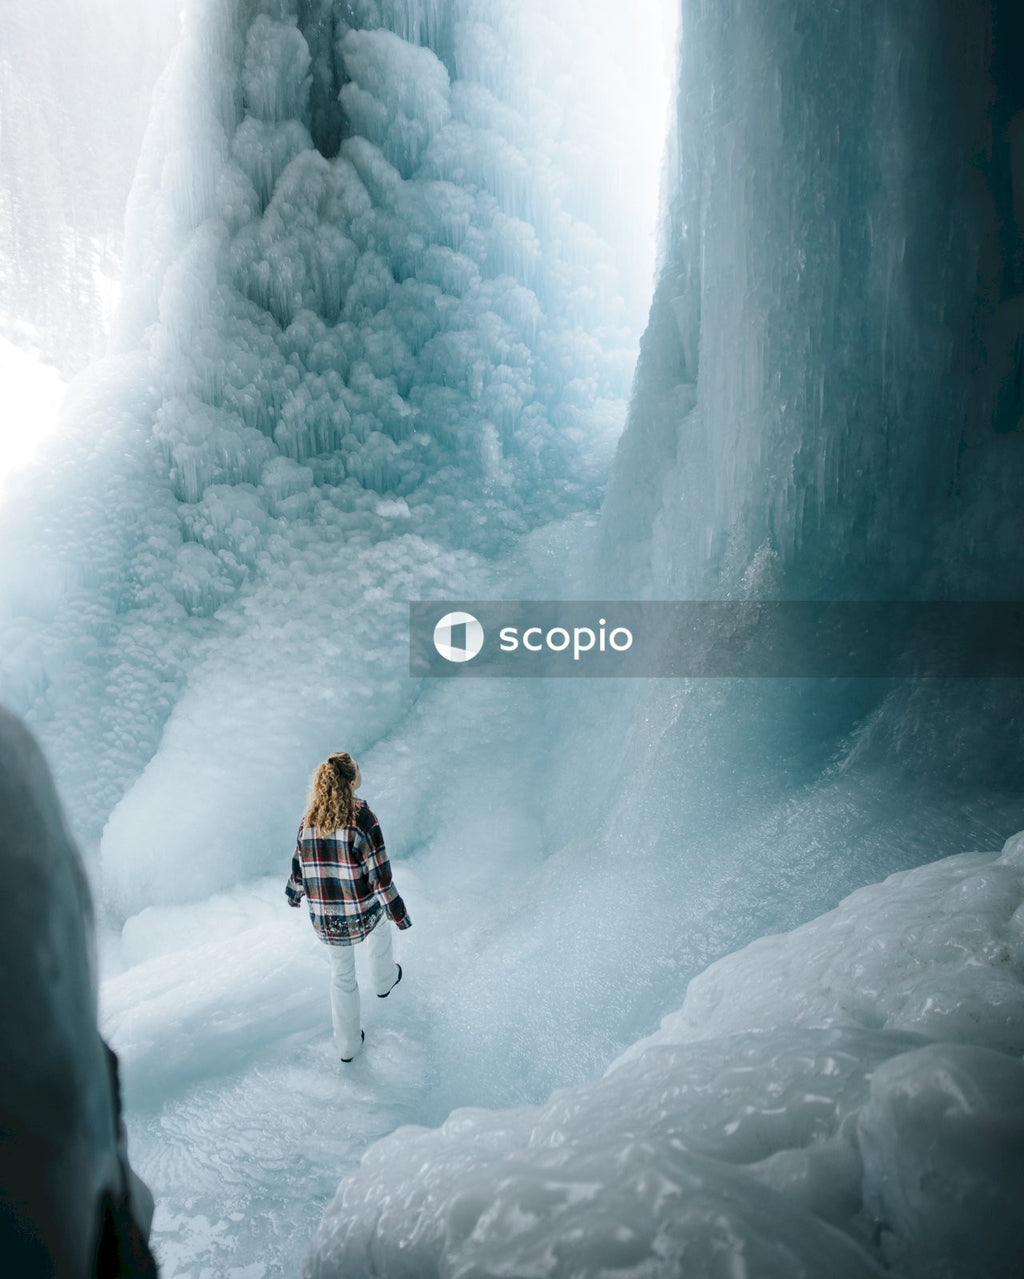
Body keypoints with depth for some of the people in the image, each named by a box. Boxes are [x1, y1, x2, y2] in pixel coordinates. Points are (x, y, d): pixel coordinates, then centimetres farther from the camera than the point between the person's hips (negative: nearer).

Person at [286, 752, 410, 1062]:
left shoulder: (310, 819, -7)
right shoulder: (363, 818, -22)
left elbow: (299, 864, 6)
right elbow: (380, 876, -19)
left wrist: (294, 895, 26)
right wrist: (399, 914, -7)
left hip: (324, 918, 4)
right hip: (363, 913, -3)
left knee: (341, 975, 23)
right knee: (381, 921, 32)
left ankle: (347, 1045, 36)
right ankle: (384, 981, 58)